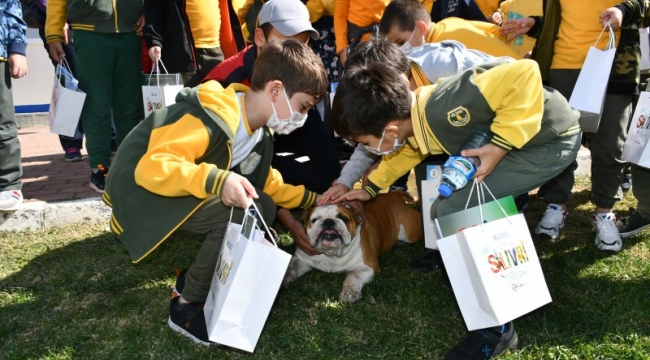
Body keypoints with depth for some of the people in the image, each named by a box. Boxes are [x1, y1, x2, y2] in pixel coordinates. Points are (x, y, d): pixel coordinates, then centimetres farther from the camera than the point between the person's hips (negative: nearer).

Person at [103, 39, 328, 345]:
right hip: (142, 191, -9)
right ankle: (187, 307, -10)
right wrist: (216, 180, -47)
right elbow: (150, 167, -35)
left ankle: (199, 278, 6)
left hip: (189, 193, 9)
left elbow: (265, 184, 14)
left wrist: (312, 199, 10)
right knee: (240, 213, -27)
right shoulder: (210, 119, -28)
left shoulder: (259, 132, 1)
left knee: (262, 207, -3)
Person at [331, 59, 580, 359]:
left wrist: (500, 145, -31)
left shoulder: (443, 111, -34)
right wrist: (370, 188, 19)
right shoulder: (410, 117, -6)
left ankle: (496, 326, -6)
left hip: (552, 139, -9)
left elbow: (525, 74, -35)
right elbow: (407, 149, 17)